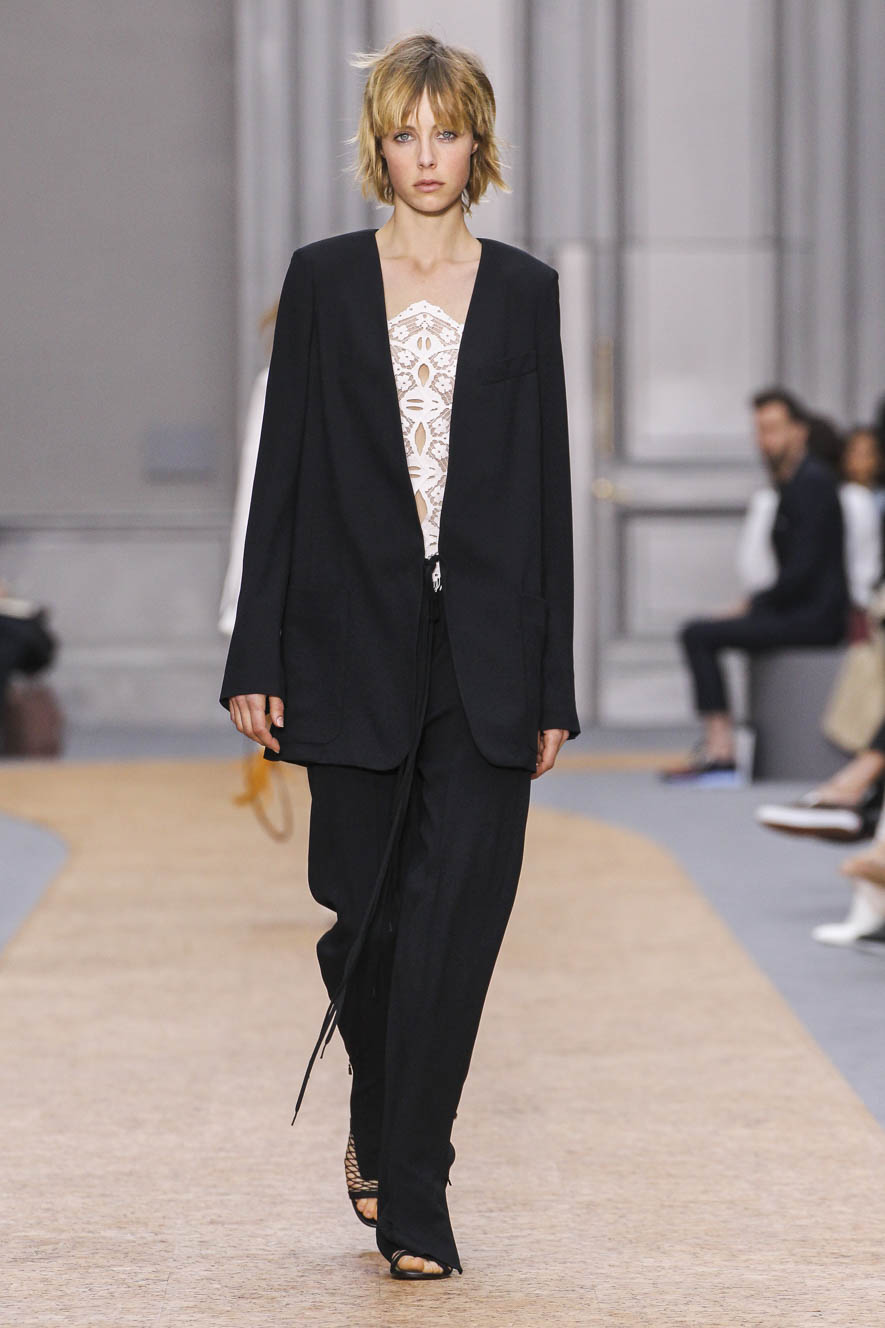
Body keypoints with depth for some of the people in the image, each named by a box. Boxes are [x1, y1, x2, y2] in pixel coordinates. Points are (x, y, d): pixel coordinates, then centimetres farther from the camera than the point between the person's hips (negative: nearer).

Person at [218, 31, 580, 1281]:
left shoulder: (523, 289, 7)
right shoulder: (324, 279, 5)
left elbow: (547, 487, 6)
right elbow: (283, 466, 3)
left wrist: (553, 684, 2)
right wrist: (257, 657, -2)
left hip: (486, 649, 0)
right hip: (356, 637, 0)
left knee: (456, 917, -8)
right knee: (366, 911, 7)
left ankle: (410, 1192, -1)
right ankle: (381, 1123, 34)